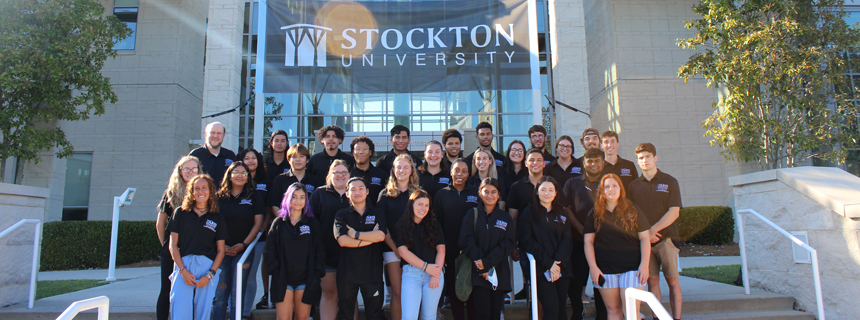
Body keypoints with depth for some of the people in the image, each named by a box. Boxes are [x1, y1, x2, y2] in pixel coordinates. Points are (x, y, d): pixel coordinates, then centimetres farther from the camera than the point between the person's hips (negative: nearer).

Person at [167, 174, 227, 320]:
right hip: (183, 265, 0)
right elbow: (173, 245, 5)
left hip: (208, 266, 0)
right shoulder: (181, 213, 7)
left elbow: (220, 250, 7)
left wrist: (210, 275, -5)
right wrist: (183, 270, -5)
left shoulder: (217, 218, 8)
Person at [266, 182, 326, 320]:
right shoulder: (278, 223, 7)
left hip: (305, 278, 1)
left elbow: (319, 251, 6)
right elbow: (270, 250, 5)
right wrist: (274, 268, -7)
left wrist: (317, 272, -4)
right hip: (282, 278, 0)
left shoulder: (312, 224, 8)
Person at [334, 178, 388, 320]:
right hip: (347, 272, 0)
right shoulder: (342, 215, 6)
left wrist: (355, 234, -10)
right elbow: (342, 240, -10)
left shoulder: (377, 214, 8)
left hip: (372, 272, 0)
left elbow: (381, 236, -9)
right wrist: (371, 238, -10)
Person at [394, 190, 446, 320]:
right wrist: (425, 266, -9)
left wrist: (436, 275, -6)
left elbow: (441, 250, 6)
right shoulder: (401, 226, 5)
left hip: (434, 272, 2)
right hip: (411, 273, -2)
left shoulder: (434, 225, 11)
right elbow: (403, 250, -4)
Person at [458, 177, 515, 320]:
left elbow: (509, 244, -1)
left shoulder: (506, 218, 10)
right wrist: (481, 268, -13)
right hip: (477, 273, -2)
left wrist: (488, 262, -14)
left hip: (499, 273, 2)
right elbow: (466, 242, -4)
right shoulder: (472, 215, 5)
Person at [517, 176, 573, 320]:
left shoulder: (563, 214, 15)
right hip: (541, 269, -4)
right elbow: (526, 241, -5)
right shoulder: (529, 213, 3)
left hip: (562, 268, 4)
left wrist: (558, 263, -11)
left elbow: (567, 240, 5)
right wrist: (548, 263, -12)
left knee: (561, 308, 5)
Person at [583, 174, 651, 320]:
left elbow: (645, 238, 5)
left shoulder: (632, 210, 6)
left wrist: (644, 264, -4)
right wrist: (593, 267, -4)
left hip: (632, 267, -1)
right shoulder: (595, 214, 7)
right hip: (605, 269, 1)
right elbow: (588, 242, 4)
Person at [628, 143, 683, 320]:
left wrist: (653, 229, -13)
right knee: (652, 280, 3)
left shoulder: (669, 181, 3)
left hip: (666, 238, -2)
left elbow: (674, 212, -5)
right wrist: (644, 233, -8)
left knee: (673, 281, -1)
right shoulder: (634, 185, 10)